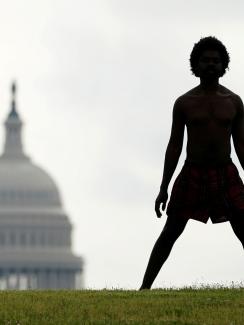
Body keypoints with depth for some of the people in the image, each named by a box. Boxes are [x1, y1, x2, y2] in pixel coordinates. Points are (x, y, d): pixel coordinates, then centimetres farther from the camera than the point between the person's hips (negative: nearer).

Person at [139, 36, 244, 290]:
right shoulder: (184, 103, 2)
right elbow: (174, 146, 5)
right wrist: (163, 189, 2)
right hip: (193, 173, 0)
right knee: (169, 234, 0)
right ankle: (144, 288, 4)